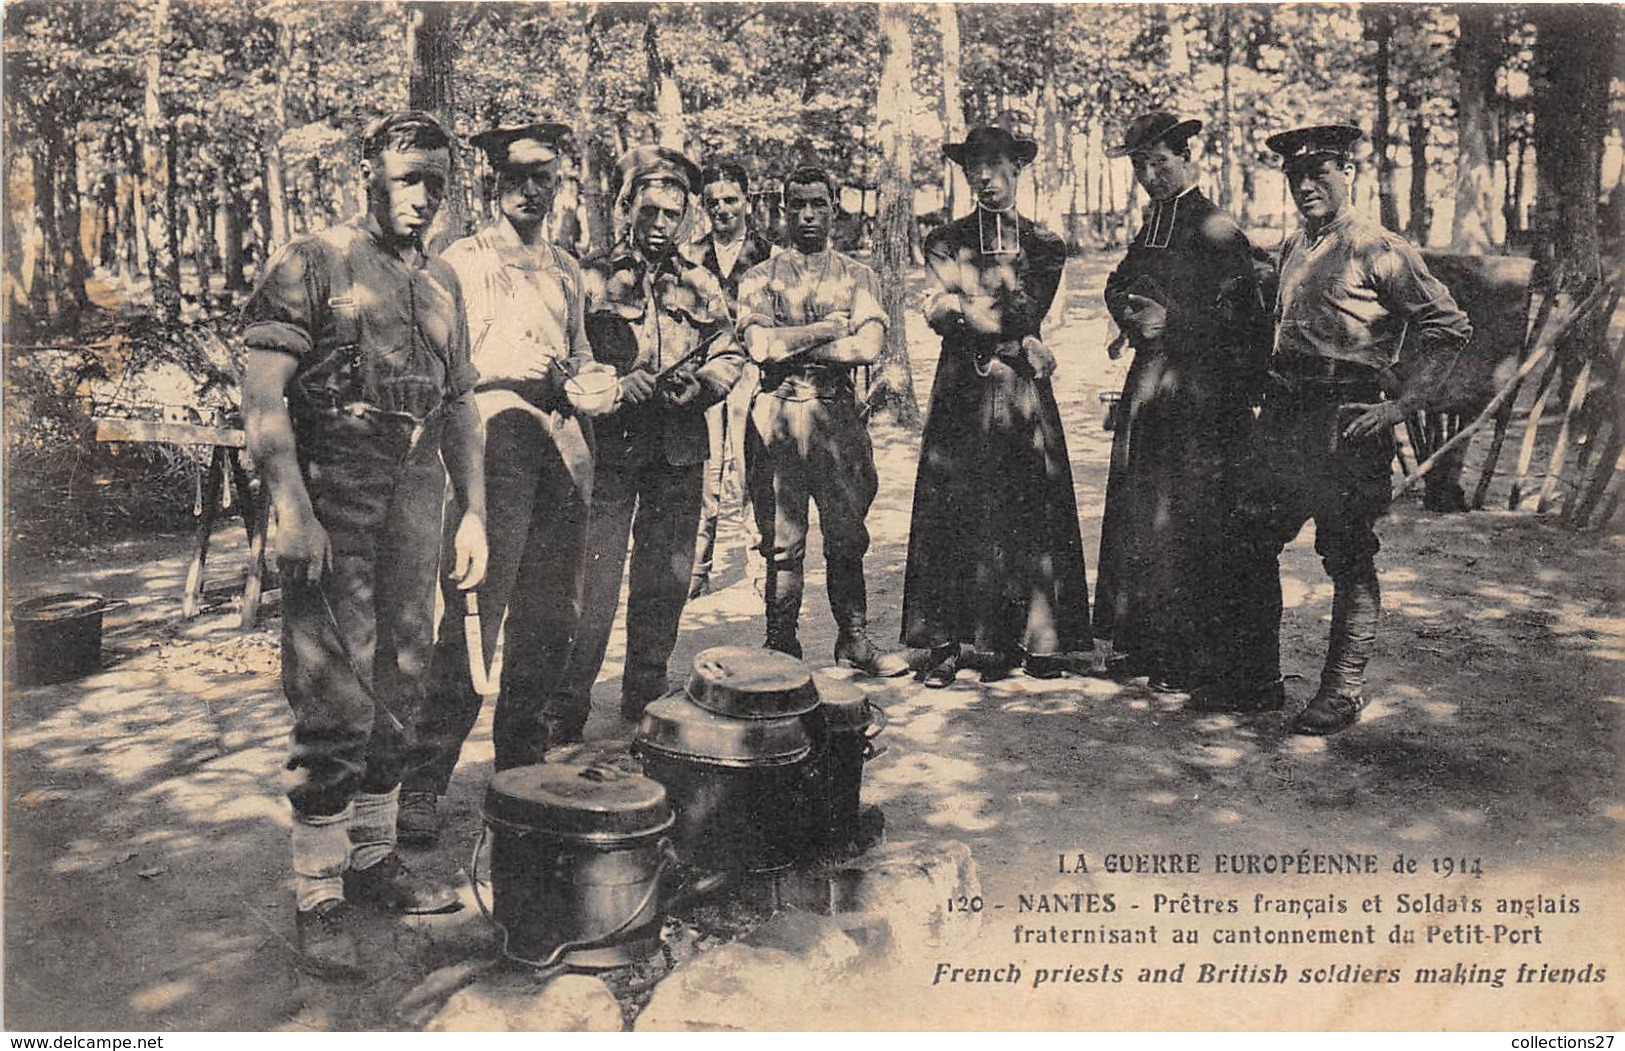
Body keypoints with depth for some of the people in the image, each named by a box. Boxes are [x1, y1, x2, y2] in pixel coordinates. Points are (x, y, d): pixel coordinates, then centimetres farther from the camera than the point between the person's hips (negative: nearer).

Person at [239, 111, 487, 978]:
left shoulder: (441, 284, 17)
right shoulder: (311, 265, -2)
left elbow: (458, 407, 20)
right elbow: (263, 394, -10)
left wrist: (473, 512, 12)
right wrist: (291, 509, -19)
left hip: (416, 507, 6)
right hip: (334, 507, -6)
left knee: (398, 695, 12)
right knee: (336, 706, -6)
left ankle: (373, 858, 26)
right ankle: (319, 898, 3)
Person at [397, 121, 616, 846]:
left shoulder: (566, 270, 23)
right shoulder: (462, 263, 3)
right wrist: (505, 366, -19)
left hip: (564, 447, 7)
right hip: (496, 444, -6)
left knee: (550, 616, 8)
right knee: (473, 616, -13)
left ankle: (522, 760, 22)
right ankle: (423, 784, -8)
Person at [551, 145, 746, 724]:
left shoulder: (701, 285, 14)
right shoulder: (592, 279, 2)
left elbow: (730, 354, 17)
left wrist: (700, 384, -4)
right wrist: (618, 385, -17)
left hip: (680, 450, 4)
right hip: (609, 443, -4)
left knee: (667, 578, 10)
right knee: (594, 575, -6)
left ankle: (645, 696, 24)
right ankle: (569, 699, 5)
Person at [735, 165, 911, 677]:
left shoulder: (858, 276, 10)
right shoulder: (761, 278, 8)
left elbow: (868, 344, -8)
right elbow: (759, 344, -10)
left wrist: (791, 347, -8)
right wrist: (825, 328, -6)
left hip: (839, 418, 1)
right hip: (777, 418, -1)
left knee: (847, 537, 6)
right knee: (782, 543, 3)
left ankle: (854, 641, 19)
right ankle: (781, 648, 13)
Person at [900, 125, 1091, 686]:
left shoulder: (1043, 244, 12)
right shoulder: (945, 243, 12)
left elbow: (1026, 312, -3)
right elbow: (938, 313, -3)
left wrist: (963, 305, -6)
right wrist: (1013, 341, -12)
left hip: (1023, 393, 0)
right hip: (961, 392, 0)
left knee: (1032, 510, -1)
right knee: (952, 513, -3)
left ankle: (1039, 640, 8)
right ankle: (950, 643, 2)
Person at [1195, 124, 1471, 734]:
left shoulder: (1380, 251, -7)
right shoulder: (1292, 250, 16)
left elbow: (1450, 329, -7)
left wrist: (1400, 406, -12)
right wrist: (1273, 401, 16)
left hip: (1346, 423, -7)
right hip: (1283, 417, 8)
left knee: (1349, 561, 0)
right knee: (1246, 543, 7)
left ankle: (1342, 694, 10)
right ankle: (1252, 680, 17)